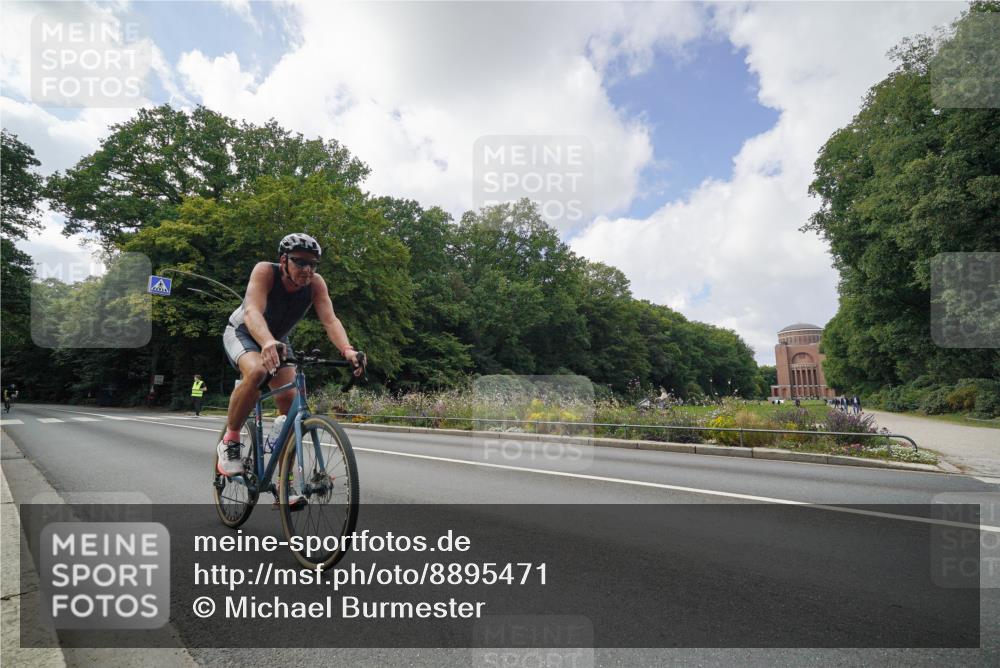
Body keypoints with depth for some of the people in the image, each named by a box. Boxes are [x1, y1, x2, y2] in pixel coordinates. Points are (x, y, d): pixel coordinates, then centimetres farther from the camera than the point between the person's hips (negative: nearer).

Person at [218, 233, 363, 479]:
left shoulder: (316, 284, -22)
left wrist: (347, 349, -55)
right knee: (256, 371, -37)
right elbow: (252, 311, -46)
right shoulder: (265, 271, -31)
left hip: (278, 341, 4)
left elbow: (330, 320, -35)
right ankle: (229, 441, -15)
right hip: (242, 332, -3)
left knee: (290, 400, -12)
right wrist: (268, 343, -66)